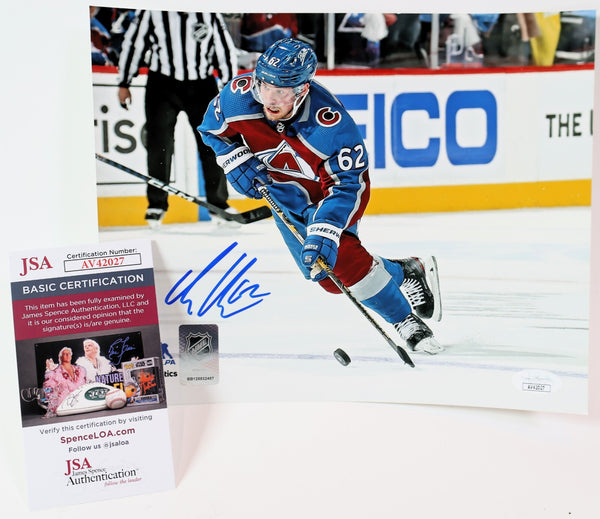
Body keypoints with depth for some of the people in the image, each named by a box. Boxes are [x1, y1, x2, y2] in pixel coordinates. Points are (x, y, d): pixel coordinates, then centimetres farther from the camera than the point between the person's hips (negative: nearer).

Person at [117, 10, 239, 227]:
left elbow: (225, 49, 9)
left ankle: (218, 202, 14)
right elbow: (132, 43, 3)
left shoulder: (210, 14, 0)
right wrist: (124, 83, 5)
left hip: (202, 85, 1)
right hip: (162, 85, -1)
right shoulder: (152, 12, -4)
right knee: (159, 143, -2)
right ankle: (157, 203, 11)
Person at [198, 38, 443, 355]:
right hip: (281, 184, 5)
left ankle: (405, 319, -5)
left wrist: (324, 232, -42)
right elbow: (213, 127, -5)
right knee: (327, 276, 1)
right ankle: (404, 273, 23)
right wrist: (235, 159, -18)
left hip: (334, 178, -4)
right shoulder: (240, 94, -26)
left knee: (338, 253, -26)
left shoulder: (332, 124, -38)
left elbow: (346, 184, -33)